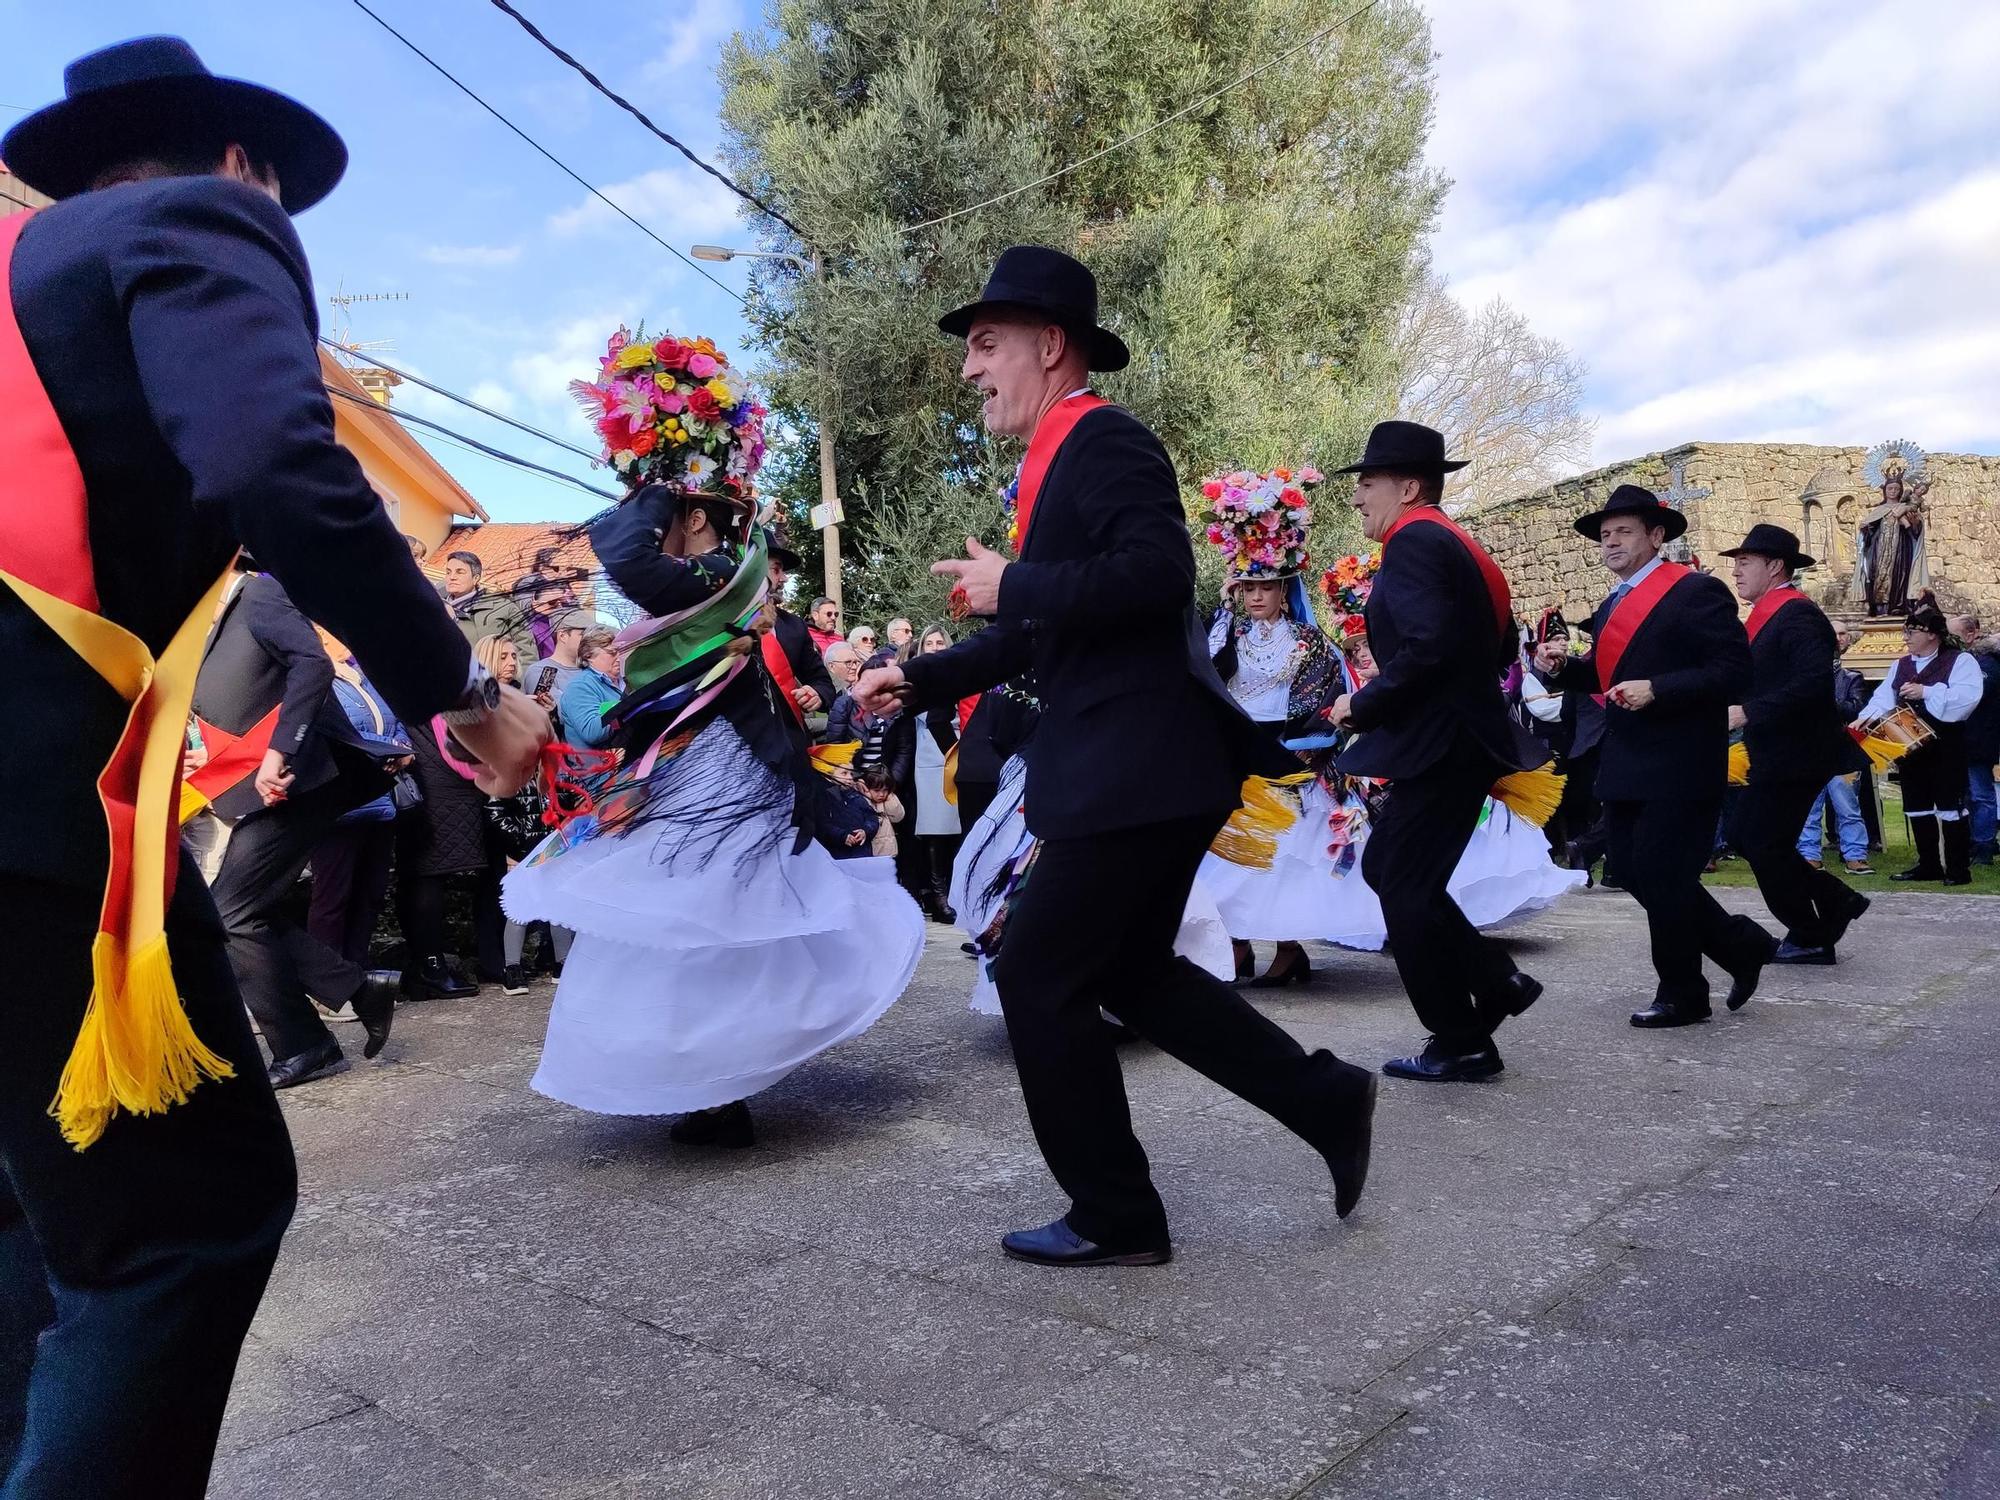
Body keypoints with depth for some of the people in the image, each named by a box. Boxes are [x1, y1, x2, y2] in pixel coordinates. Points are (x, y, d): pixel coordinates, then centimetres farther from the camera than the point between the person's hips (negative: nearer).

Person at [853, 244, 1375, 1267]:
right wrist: (916, 679, 19)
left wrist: (1010, 585, -18)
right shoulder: (1060, 461, 19)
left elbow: (1161, 570, -27)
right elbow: (1034, 637, 24)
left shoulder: (1105, 438, -10)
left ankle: (1115, 1220, 13)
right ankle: (1327, 1100, 26)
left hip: (1139, 768, -10)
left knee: (1037, 979, -2)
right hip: (1132, 768, 10)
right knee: (1128, 974, 18)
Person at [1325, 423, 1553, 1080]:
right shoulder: (1453, 544, 17)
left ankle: (1461, 1044, 8)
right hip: (1459, 736, 10)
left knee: (1408, 890, -1)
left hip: (1440, 745, -10)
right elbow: (1499, 644, 21)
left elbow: (1427, 648, -26)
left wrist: (1364, 704, -15)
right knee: (1384, 866, 17)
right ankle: (1497, 981, 18)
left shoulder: (1413, 541, -14)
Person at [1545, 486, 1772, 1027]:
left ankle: (1681, 994, 16)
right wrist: (1563, 667, 1)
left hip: (1678, 768, -9)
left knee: (1661, 877, -3)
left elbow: (1734, 672, -16)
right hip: (1625, 765, 9)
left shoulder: (1696, 592, -10)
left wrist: (1657, 690, -25)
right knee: (1632, 871, 10)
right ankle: (1741, 945, 28)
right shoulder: (1611, 606, 16)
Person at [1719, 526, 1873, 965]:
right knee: (1747, 837, 12)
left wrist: (1749, 712, -27)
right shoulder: (1767, 615, 14)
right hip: (1777, 755, 10)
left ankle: (1811, 938, 13)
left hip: (1797, 755, -10)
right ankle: (1837, 901, 23)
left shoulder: (1797, 614, -17)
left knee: (1764, 845, -3)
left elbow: (1814, 680, -29)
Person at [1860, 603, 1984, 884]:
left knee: (1950, 807, -3)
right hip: (1909, 747, 6)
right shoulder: (1900, 665, 14)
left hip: (1945, 748, -6)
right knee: (1916, 808, 10)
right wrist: (1866, 718, -15)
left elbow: (1969, 694, -22)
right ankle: (1928, 865, 20)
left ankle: (1958, 868, 5)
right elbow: (1884, 698, 4)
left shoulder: (1960, 660, -5)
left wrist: (1926, 692, -23)